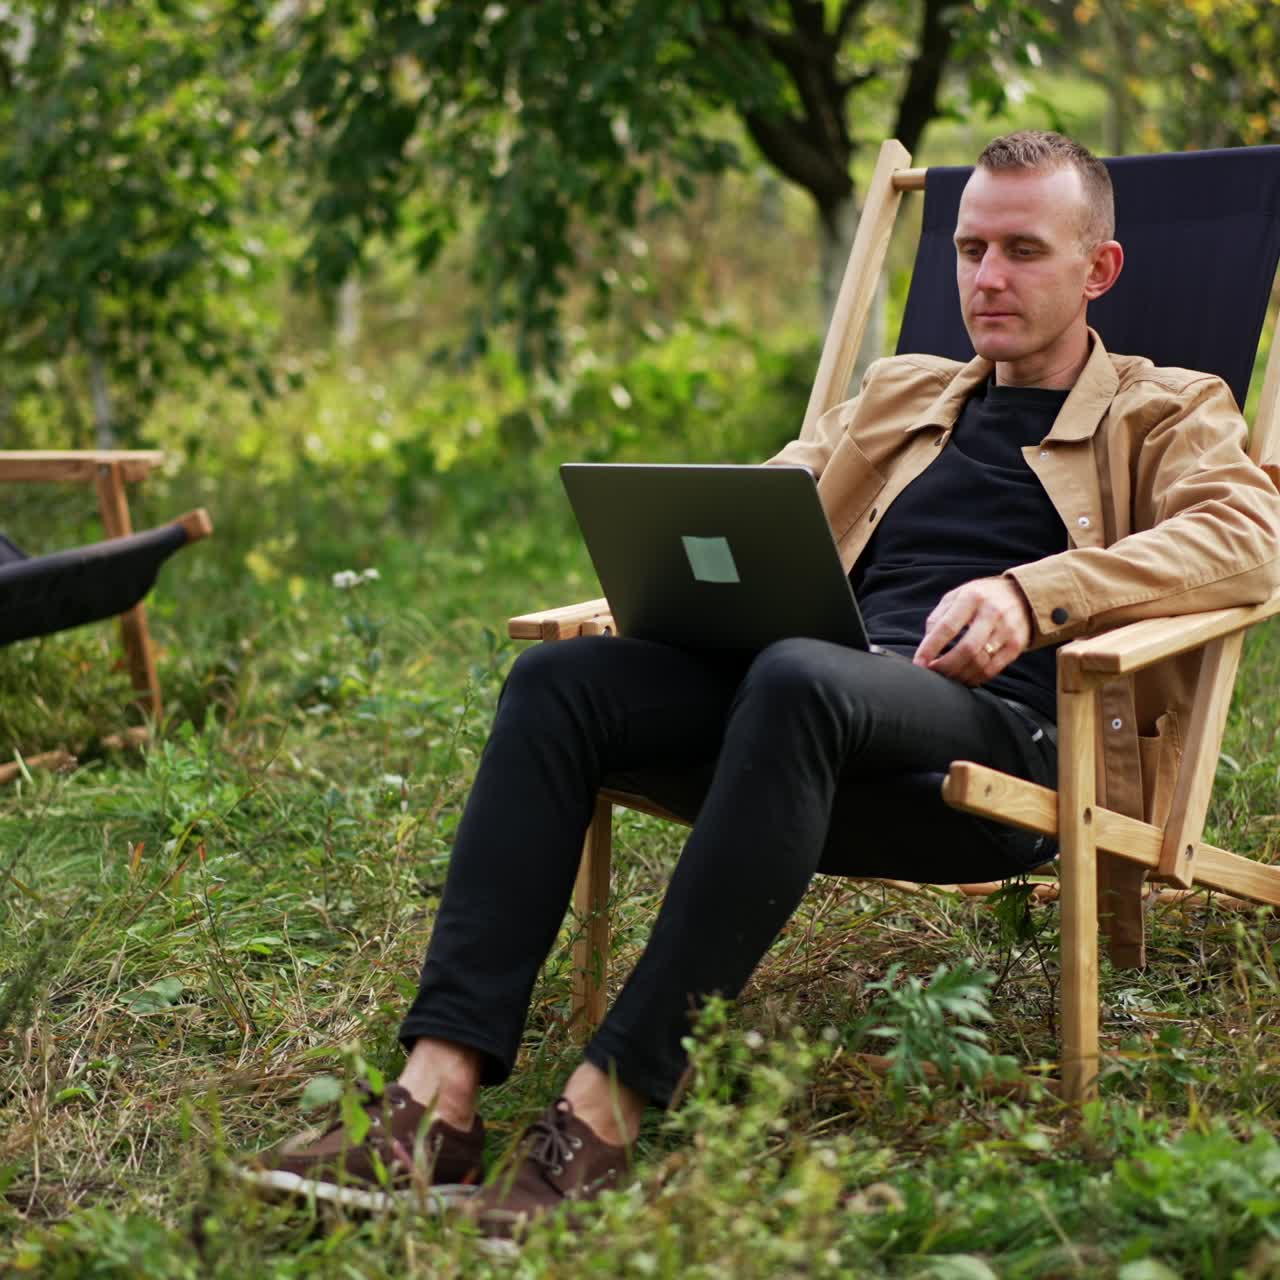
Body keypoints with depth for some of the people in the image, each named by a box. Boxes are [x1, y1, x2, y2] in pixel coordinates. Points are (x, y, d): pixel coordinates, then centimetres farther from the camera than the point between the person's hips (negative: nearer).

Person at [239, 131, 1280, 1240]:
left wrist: (1031, 593, -20)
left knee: (796, 677, -38)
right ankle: (439, 1096, -30)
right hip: (826, 717, 5)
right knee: (557, 676, -21)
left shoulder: (1168, 413, 17)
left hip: (1003, 735, -5)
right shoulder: (898, 394, 32)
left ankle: (606, 1110, -39)